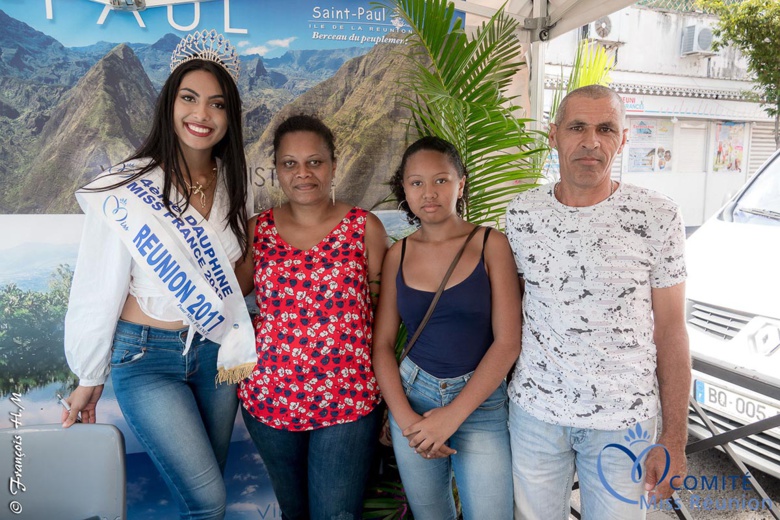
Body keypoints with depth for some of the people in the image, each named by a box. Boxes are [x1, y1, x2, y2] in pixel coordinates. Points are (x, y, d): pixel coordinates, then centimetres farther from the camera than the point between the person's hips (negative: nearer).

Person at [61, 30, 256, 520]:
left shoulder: (234, 184, 1)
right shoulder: (127, 190, -15)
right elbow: (99, 291, -8)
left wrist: (239, 347, 10)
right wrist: (91, 378, 0)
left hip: (215, 352, 5)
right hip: (147, 357, -4)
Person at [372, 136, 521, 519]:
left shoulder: (490, 244, -6)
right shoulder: (398, 254, 1)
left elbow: (508, 341, -11)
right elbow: (382, 344, 2)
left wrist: (452, 415, -14)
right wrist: (405, 418, -10)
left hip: (480, 402, -2)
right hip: (411, 397, 3)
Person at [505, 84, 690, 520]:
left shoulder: (658, 217, -8)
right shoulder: (521, 213, -1)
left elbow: (670, 330, -4)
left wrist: (674, 439, -5)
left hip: (624, 422, -2)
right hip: (533, 412, 2)